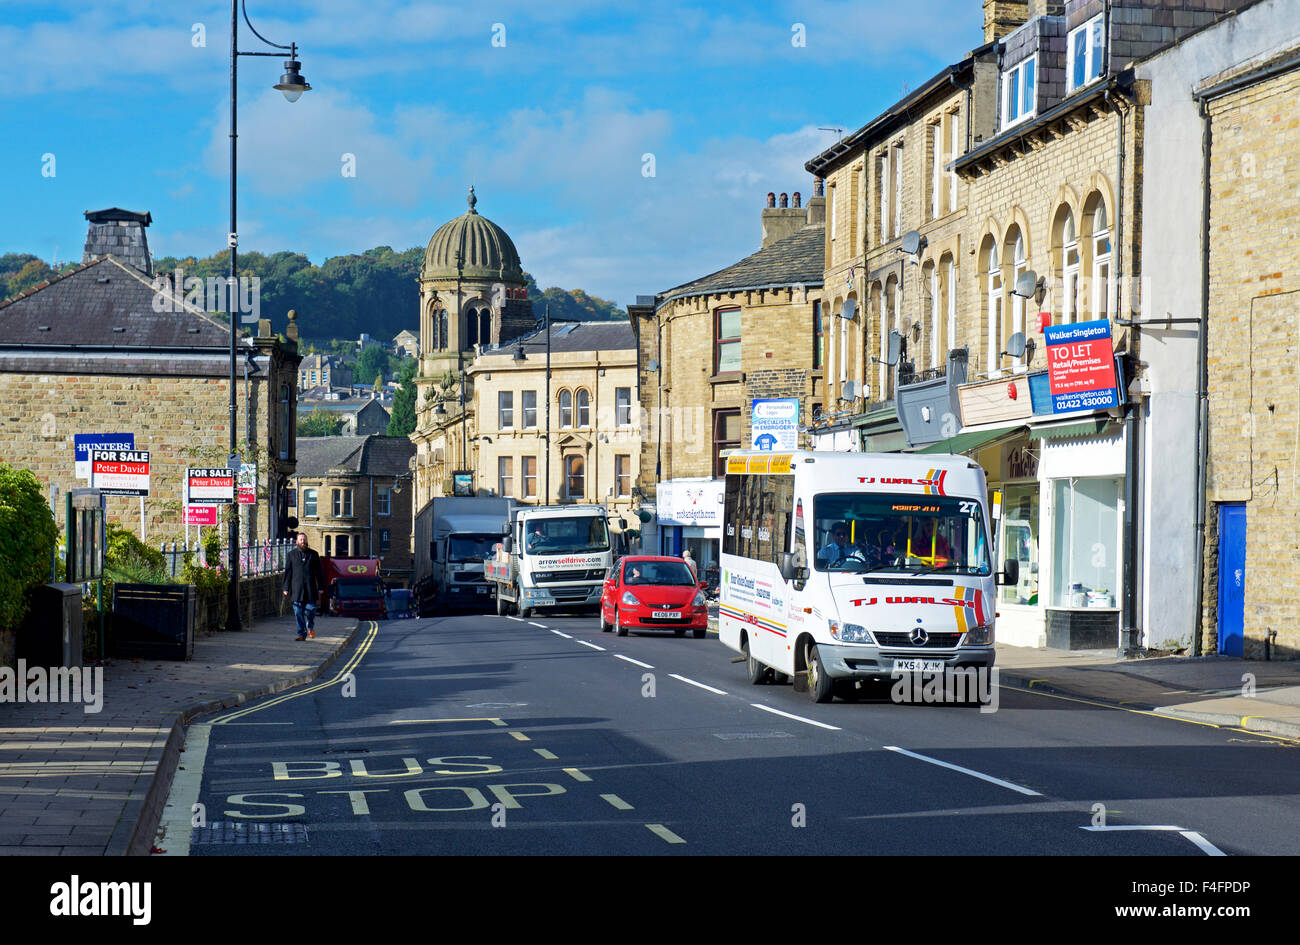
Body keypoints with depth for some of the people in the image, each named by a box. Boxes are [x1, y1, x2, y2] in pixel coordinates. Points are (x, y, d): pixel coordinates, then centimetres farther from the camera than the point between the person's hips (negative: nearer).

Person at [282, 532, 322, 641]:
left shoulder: (313, 554, 9)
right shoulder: (291, 555, 9)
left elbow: (318, 572, 10)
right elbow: (288, 572, 8)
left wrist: (320, 588, 5)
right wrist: (286, 588, 2)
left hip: (310, 588, 0)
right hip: (297, 588, 0)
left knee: (310, 610, -2)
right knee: (298, 612, -2)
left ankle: (310, 627, 26)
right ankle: (302, 634, 4)